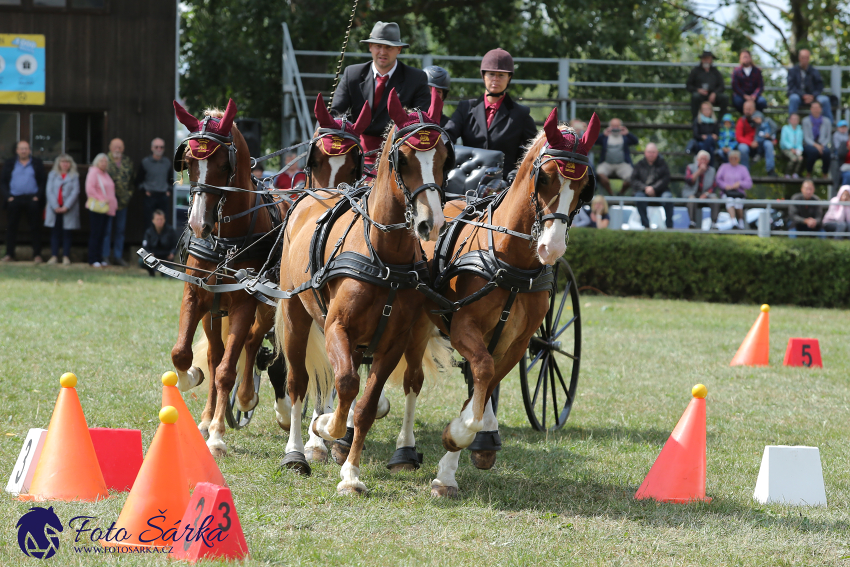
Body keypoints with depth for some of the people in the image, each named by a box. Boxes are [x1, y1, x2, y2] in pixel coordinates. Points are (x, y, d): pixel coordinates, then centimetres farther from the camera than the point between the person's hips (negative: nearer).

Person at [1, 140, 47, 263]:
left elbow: (43, 181, 5)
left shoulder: (37, 163, 9)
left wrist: (38, 196, -8)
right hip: (14, 200, 1)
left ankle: (37, 255, 1)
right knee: (11, 227, 0)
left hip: (32, 199, -1)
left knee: (35, 227, -2)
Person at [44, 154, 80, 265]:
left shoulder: (74, 176, 6)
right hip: (54, 209, 1)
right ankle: (54, 256, 3)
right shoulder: (52, 175, 10)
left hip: (68, 209, -1)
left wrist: (66, 207, -13)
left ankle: (66, 256, 2)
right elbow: (49, 191, 2)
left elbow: (75, 192, -3)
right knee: (55, 233, 2)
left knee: (67, 233, 0)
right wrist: (55, 206, -10)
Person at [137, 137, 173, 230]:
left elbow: (171, 180, 23)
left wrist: (168, 190, 8)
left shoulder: (167, 163, 10)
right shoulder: (145, 162, 1)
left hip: (164, 196, 3)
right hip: (150, 196, -3)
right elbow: (138, 181, 6)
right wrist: (145, 190, -6)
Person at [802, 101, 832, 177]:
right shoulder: (806, 121, 3)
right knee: (813, 151, -39)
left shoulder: (826, 121, 9)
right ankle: (808, 173, -21)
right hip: (809, 144, -1)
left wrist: (822, 145, -11)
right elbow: (806, 137, -3)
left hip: (822, 144, 1)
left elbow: (828, 137, 9)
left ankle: (826, 175, -19)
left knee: (826, 152, -36)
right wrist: (815, 145, -20)